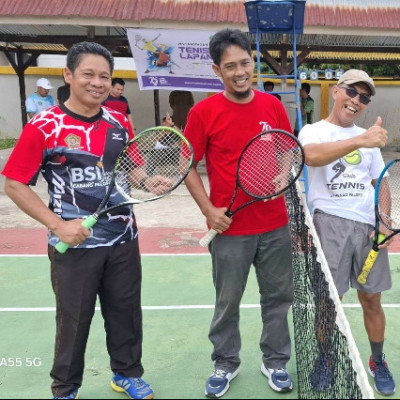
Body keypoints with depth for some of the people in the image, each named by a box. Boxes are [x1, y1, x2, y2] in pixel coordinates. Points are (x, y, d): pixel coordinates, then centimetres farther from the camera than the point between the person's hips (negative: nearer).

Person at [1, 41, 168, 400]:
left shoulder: (120, 123, 2)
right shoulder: (43, 127, -12)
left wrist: (148, 181, -9)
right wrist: (58, 225, -17)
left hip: (123, 239, 4)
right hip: (75, 243, -4)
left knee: (126, 311, 17)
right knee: (73, 319, 11)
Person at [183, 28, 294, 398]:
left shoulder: (273, 105, 2)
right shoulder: (203, 111, -8)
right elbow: (188, 166, -4)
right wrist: (208, 209, -13)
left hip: (275, 225, 3)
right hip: (230, 228, -3)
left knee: (278, 296, 15)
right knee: (227, 302, 12)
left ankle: (275, 362, 36)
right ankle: (225, 364, 34)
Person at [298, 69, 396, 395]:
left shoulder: (369, 139, 15)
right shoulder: (313, 131, 0)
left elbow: (379, 184, 17)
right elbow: (312, 156, -25)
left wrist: (384, 222, 1)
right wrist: (361, 140, -37)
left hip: (368, 225, 4)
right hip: (330, 222, -4)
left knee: (372, 299, 11)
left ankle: (378, 362, 31)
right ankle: (325, 360, 25)